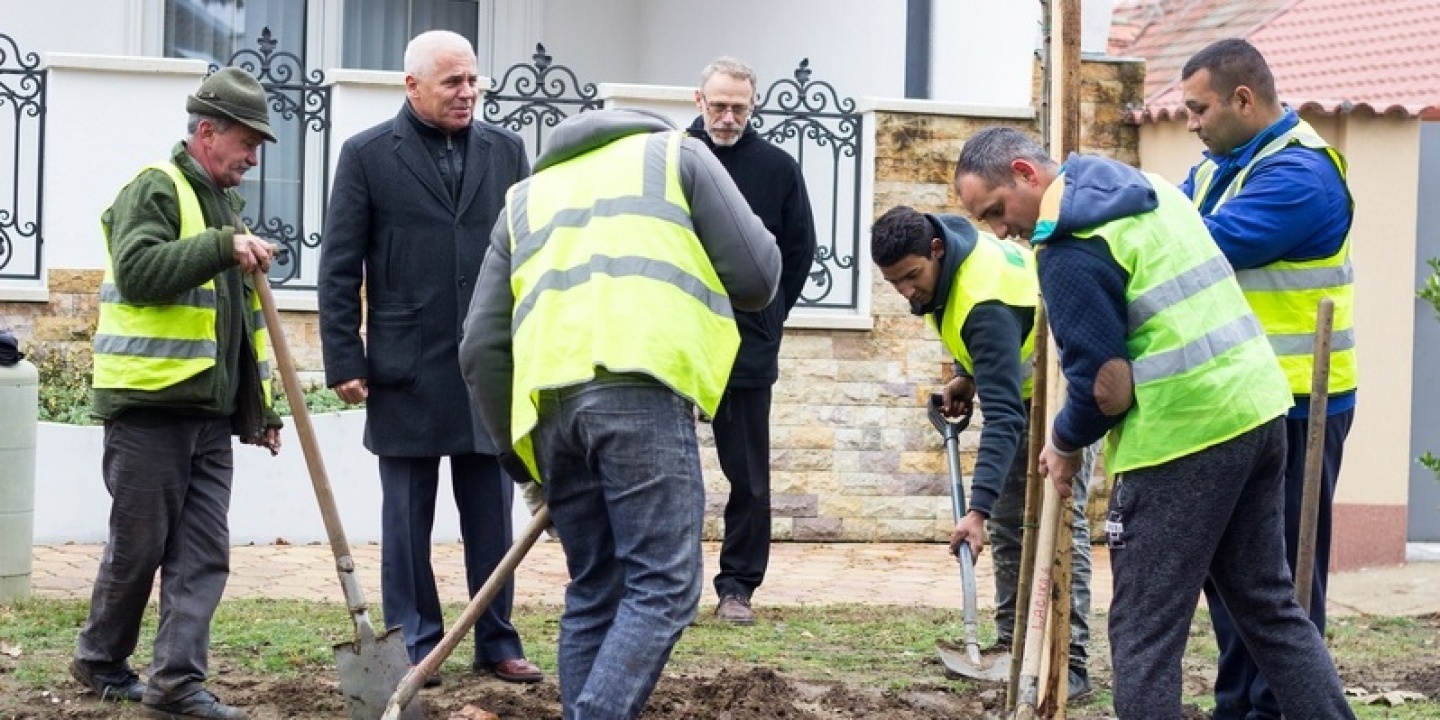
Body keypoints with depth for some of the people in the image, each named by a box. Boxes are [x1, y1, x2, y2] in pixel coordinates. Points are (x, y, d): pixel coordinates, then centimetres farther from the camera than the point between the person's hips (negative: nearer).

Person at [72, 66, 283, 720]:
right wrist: (223, 247, -30)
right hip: (149, 405, -8)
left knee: (202, 555, 0)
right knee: (137, 547, 1)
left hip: (211, 414, 8)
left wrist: (258, 408, 24)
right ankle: (100, 660, 19)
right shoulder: (154, 190, -7)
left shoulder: (223, 203, 20)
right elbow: (139, 271, -25)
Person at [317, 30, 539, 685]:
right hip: (407, 373, -2)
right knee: (407, 520, 6)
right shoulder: (367, 155, -1)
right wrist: (344, 361, -6)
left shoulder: (505, 150, 7)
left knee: (492, 517, 7)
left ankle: (497, 642, 16)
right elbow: (339, 269, -1)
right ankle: (414, 646, 14)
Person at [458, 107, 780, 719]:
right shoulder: (676, 153, 21)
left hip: (550, 403, 5)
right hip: (638, 386, -5)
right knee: (663, 586, -5)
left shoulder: (526, 195, 31)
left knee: (593, 593, 14)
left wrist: (517, 452, 29)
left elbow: (482, 348, 22)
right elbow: (756, 277, 11)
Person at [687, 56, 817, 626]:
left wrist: (768, 315, 8)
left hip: (748, 348, 0)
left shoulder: (778, 168, 4)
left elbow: (800, 249, 11)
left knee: (748, 476, 5)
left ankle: (739, 585, 13)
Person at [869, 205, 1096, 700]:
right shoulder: (941, 255, -12)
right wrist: (966, 376, -1)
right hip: (1018, 383, 9)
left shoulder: (985, 304, -38)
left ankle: (1070, 663, -15)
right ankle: (1014, 647, 13)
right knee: (1008, 523, 8)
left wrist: (978, 508, -49)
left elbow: (1004, 416, -43)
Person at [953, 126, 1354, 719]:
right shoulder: (1146, 188, 15)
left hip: (1184, 433, -9)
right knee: (1269, 603, 17)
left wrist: (1065, 445, 4)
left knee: (1145, 631, -1)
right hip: (1258, 406, 9)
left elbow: (1107, 387, -15)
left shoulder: (1068, 247, -14)